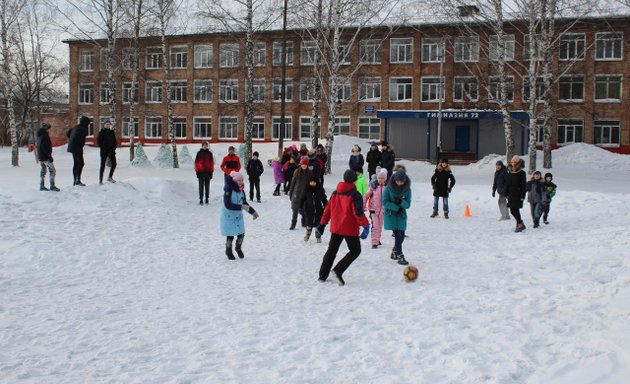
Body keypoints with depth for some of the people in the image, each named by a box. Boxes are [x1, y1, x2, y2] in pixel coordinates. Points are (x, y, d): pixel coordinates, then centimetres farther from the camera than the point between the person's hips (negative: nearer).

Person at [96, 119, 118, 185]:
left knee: (114, 164, -3)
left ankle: (110, 177, 14)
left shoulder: (112, 132, 11)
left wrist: (114, 148, -3)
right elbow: (98, 142, -3)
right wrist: (103, 148, -10)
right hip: (104, 151, -4)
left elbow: (115, 141, 12)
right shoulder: (101, 132, -1)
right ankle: (100, 180, 4)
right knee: (102, 165, -1)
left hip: (111, 151, 4)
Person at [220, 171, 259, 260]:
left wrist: (253, 212, 2)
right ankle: (228, 251, 26)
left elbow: (245, 203, 13)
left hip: (238, 215, 6)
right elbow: (228, 205, -26)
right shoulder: (228, 190, -20)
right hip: (228, 216, -6)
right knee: (230, 235, 0)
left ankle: (238, 248, 34)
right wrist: (241, 207, -32)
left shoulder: (241, 191, 2)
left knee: (241, 234, 5)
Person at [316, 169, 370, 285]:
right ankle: (338, 271, -8)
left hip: (335, 228, 6)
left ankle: (323, 275, 16)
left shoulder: (335, 193, 7)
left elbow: (328, 209, 11)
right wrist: (366, 225, -16)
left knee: (331, 250, 17)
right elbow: (358, 212, -20)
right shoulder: (354, 194, -12)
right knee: (355, 250, 8)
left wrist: (323, 223, 18)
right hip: (350, 229, -6)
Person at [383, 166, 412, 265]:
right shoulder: (389, 187, -12)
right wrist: (396, 207, -17)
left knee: (401, 236, 6)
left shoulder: (407, 189, -5)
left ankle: (394, 252, 30)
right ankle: (400, 257, -3)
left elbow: (408, 204, -5)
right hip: (390, 215, -3)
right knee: (397, 235, -9)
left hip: (401, 214, 3)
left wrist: (401, 202, -26)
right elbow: (385, 202, -11)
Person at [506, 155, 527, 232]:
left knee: (515, 209, -10)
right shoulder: (510, 172, 11)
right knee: (512, 210, 6)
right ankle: (520, 223, 22)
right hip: (511, 194, 6)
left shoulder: (521, 173, -7)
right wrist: (506, 194, 14)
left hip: (518, 194, -6)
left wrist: (522, 196, -15)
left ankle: (520, 225, 0)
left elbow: (524, 185, -10)